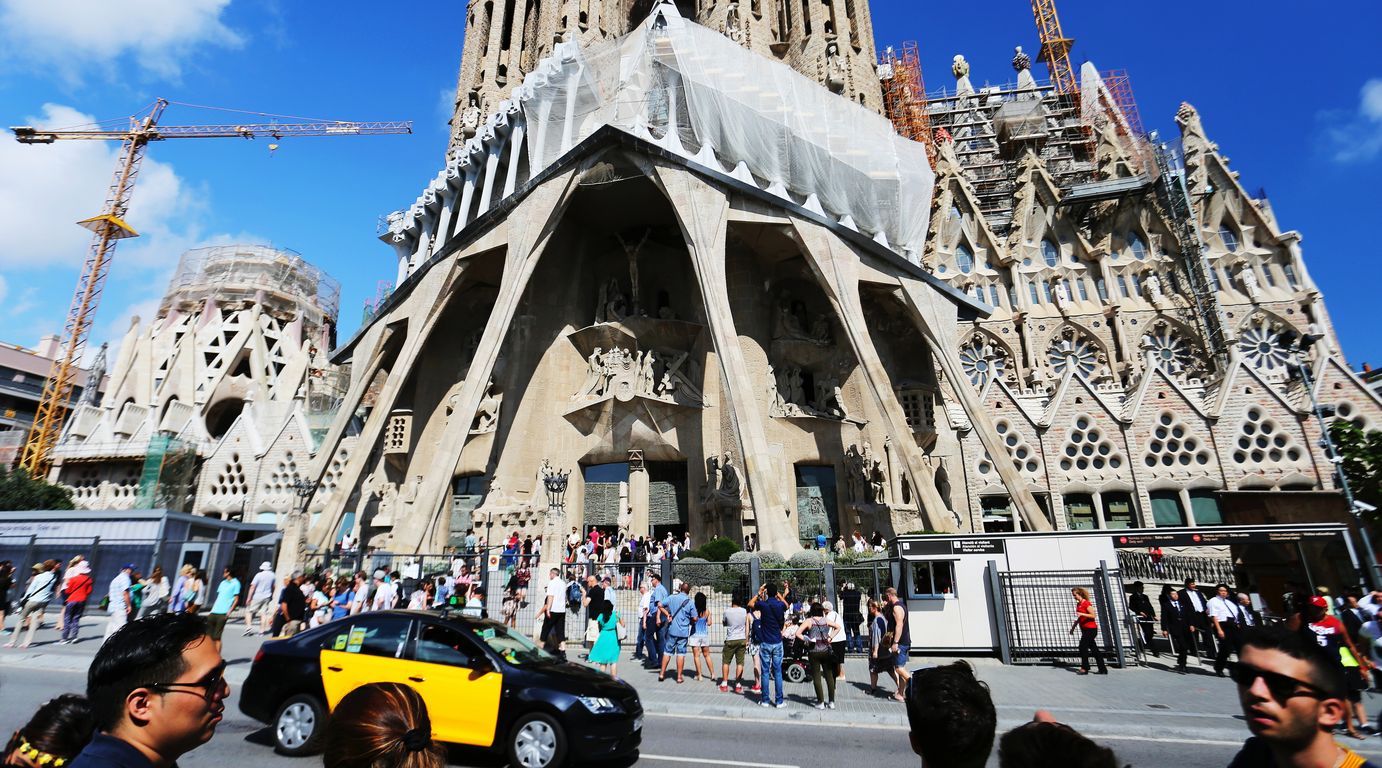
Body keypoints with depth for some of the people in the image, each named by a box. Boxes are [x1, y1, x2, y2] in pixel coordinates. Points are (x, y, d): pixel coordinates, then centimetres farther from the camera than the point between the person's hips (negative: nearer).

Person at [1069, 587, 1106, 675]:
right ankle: (1103, 669, 16)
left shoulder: (1086, 603, -13)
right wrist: (1073, 627, 18)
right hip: (1085, 629, 9)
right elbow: (1079, 618, 20)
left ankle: (1084, 668, -3)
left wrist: (1082, 614, -29)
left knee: (1082, 647, -9)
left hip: (1090, 629, -9)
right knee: (1094, 649, 11)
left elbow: (1093, 615, -18)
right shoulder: (1078, 604, 12)